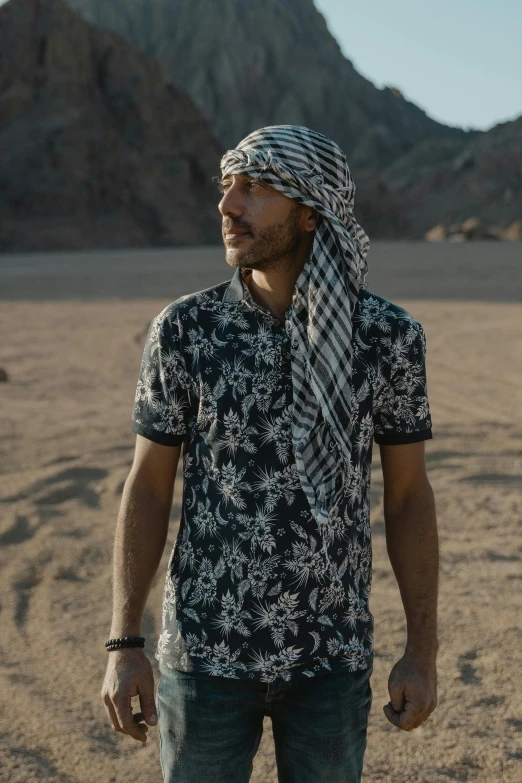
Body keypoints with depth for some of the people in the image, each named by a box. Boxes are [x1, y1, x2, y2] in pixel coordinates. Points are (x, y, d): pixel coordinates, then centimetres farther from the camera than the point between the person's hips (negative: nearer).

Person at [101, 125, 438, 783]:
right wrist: (123, 645, -5)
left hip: (330, 655, 1)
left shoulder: (388, 334, -8)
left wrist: (423, 650, -2)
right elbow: (148, 488, -3)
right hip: (207, 648, 0)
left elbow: (408, 494, -1)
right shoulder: (185, 329, -9)